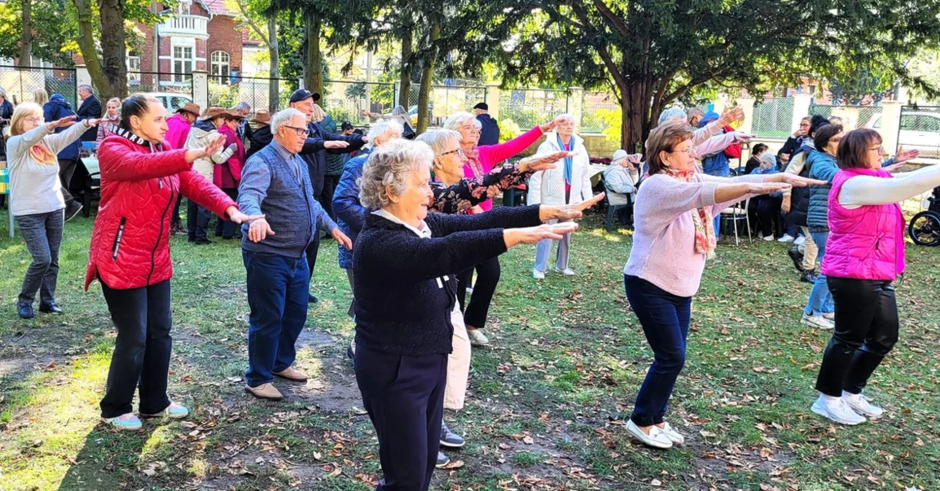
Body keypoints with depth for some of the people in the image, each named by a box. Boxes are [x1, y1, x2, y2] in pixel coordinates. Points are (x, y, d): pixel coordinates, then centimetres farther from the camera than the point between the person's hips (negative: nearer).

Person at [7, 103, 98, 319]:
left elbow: (69, 135, -12)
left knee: (53, 259, 9)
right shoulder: (14, 144, -7)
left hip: (55, 208, 5)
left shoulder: (49, 142, 5)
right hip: (29, 212, -5)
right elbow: (29, 138, -28)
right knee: (42, 259, -9)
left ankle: (47, 300, 23)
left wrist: (86, 123, -34)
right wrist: (53, 124, -47)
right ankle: (24, 300, 11)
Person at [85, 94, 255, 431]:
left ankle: (155, 402, 28)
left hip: (156, 261, 7)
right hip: (120, 261, -7)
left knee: (159, 333, 13)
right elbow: (142, 165, -33)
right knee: (133, 338, -1)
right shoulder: (112, 149, -11)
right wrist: (194, 154, -45)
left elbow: (195, 184, -3)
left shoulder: (165, 153, 10)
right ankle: (115, 409, 19)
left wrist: (229, 208, -20)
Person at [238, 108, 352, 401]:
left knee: (296, 313, 18)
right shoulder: (262, 162, -14)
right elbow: (249, 195, -33)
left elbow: (310, 202, 26)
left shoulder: (299, 163, 15)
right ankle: (258, 379, 14)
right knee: (268, 318, -1)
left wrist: (332, 228, 22)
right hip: (268, 254, -9)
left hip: (297, 255, 9)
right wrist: (257, 217, -53)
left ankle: (282, 363, 37)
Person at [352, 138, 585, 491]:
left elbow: (476, 222, -2)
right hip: (395, 370, -9)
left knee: (427, 457, 21)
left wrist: (545, 212, -10)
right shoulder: (378, 243, -25)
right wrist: (515, 235, -45)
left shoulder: (422, 223, 3)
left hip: (430, 359, 9)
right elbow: (443, 252, -39)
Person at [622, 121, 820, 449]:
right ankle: (642, 421, 11)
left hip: (680, 287, 8)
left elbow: (731, 185, 1)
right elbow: (705, 194, -35)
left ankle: (655, 418, 26)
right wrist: (754, 186, -44)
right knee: (671, 357, -5)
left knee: (673, 357, 11)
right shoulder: (658, 186, -19)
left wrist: (782, 177, -11)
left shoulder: (693, 179, 6)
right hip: (649, 285, -8)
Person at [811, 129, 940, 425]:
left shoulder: (867, 180, 14)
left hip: (876, 276, 10)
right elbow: (910, 185, -22)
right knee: (849, 339, 0)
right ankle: (828, 399, 15)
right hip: (853, 276, -10)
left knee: (884, 338, 14)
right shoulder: (855, 184, -18)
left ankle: (851, 393, 28)